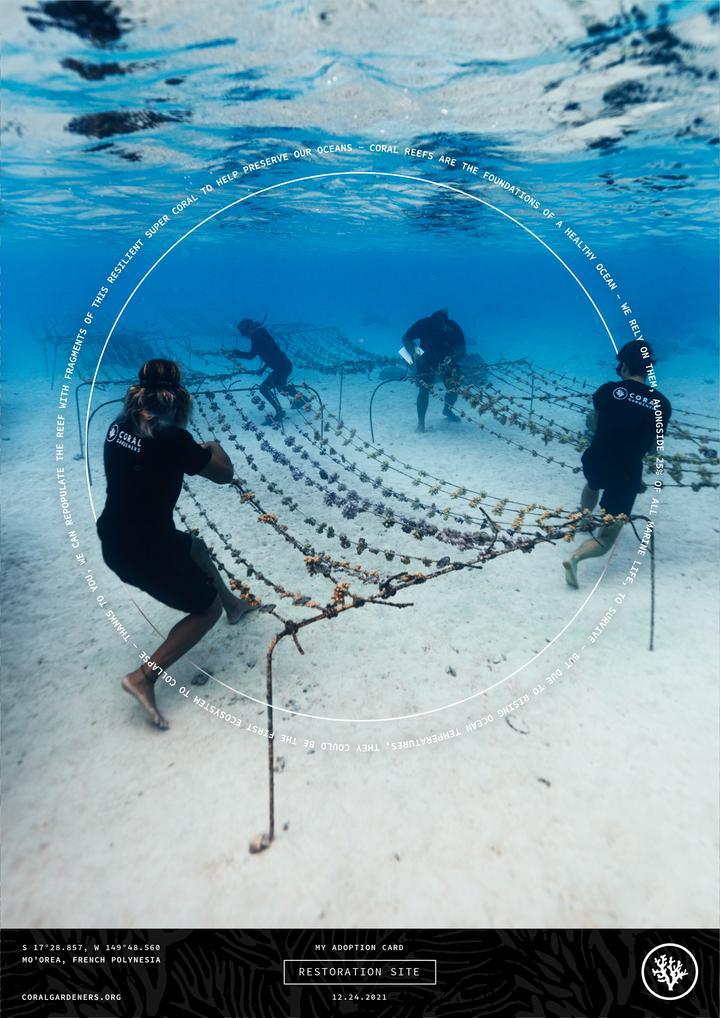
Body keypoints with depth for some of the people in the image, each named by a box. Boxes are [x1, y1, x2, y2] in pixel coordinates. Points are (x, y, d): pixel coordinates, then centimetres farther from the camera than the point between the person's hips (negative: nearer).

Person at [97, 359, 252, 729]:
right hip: (146, 552, -8)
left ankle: (234, 604, 53)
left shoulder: (119, 427, -1)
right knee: (207, 609, 12)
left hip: (115, 541, 8)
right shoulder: (172, 439, -23)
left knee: (195, 547, 32)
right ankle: (143, 678, 6)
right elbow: (224, 474, -9)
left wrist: (194, 451, 19)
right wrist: (214, 447, 10)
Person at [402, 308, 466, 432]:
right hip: (426, 360, -2)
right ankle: (420, 422, -6)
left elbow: (462, 350, -19)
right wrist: (413, 352, -33)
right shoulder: (424, 324, -25)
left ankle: (447, 410, 26)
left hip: (447, 360, 2)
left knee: (454, 388, -7)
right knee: (424, 389, -17)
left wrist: (452, 358, -39)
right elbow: (406, 338, -16)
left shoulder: (454, 328, -23)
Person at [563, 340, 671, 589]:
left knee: (593, 485, 42)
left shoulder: (609, 390, -9)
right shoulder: (661, 404, -5)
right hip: (627, 475, -2)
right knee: (606, 539, 7)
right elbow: (653, 447, 5)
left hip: (594, 462, 2)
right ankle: (576, 557, -17)